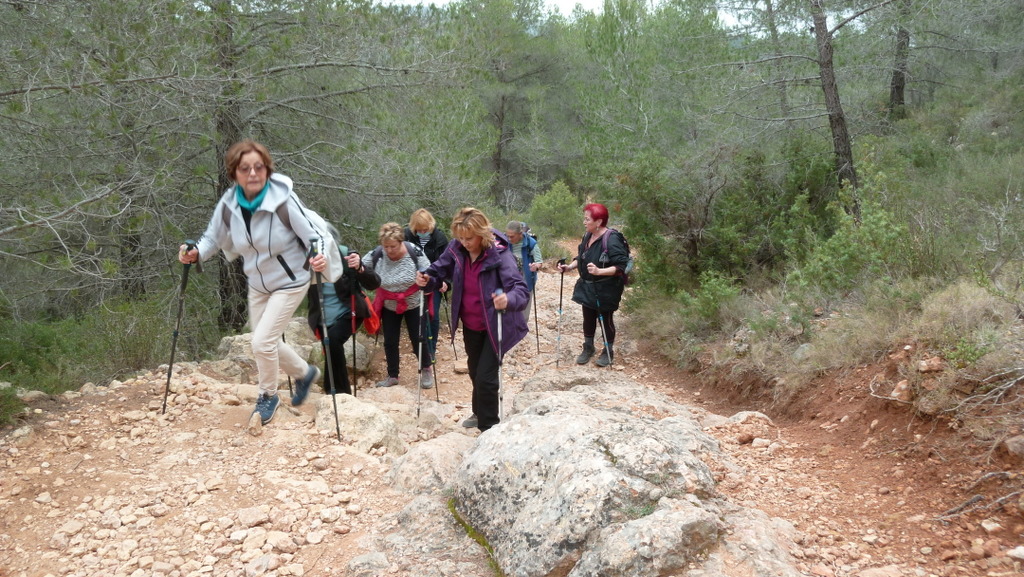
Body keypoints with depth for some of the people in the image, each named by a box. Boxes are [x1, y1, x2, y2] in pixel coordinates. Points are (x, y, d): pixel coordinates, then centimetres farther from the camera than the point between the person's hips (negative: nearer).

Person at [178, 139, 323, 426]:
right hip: (257, 283, 6)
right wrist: (196, 253, -19)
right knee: (267, 343, 15)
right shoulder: (229, 203, -13)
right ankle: (305, 372, 44)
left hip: (289, 282, -6)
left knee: (262, 341, -13)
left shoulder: (283, 198, -26)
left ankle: (268, 396, 15)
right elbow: (214, 237, 0)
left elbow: (312, 233, -22)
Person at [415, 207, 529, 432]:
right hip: (470, 324, 6)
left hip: (495, 326, -6)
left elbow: (522, 290, -36)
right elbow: (439, 270, 4)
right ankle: (480, 413, 49)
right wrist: (427, 279, -19)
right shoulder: (456, 249, -13)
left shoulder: (499, 254, -28)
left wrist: (509, 299, -59)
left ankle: (489, 428, 12)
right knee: (475, 372, 24)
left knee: (486, 377, -7)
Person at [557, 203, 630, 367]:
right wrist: (569, 266, -2)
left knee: (606, 320, 9)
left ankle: (609, 351, 27)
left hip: (605, 290, -7)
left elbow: (620, 267, -25)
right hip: (587, 287, 7)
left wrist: (599, 271, -36)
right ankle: (588, 348, 34)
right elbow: (581, 257, 15)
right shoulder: (587, 236, 2)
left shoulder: (612, 239, -23)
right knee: (588, 318, 17)